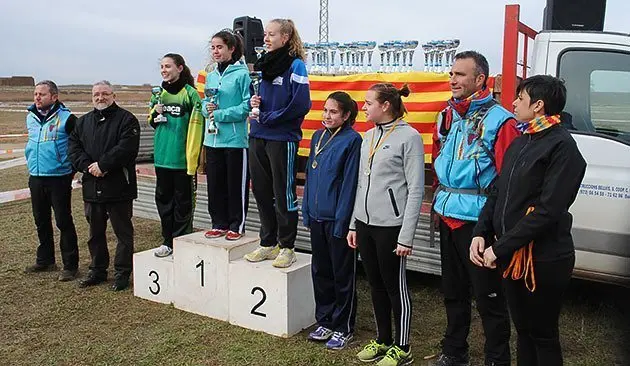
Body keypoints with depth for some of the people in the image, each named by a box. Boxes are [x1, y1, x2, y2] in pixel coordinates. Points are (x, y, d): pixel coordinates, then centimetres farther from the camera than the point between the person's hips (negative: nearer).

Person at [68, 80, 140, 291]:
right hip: (92, 187, 6)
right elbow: (74, 146, 7)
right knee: (95, 232, 15)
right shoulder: (83, 122, 16)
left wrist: (102, 165, -18)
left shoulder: (126, 119, -3)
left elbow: (126, 148, -17)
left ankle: (122, 273, 11)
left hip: (119, 186, -6)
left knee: (123, 232, 1)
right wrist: (87, 166, -10)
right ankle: (97, 271, 28)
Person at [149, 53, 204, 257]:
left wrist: (193, 157, -19)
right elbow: (152, 122, 22)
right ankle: (168, 241, 24)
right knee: (163, 198, 12)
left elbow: (196, 127, -14)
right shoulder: (159, 94, 11)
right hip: (162, 157, 7)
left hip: (182, 158, -6)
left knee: (183, 202, 4)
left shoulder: (190, 93, -9)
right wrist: (155, 114, -2)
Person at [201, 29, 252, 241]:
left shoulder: (242, 74, -8)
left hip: (235, 139, -7)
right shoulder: (211, 76, 12)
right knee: (214, 184, 12)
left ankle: (236, 226, 16)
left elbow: (247, 105, -13)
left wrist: (221, 114, -15)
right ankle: (219, 224, 24)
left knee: (236, 185, 4)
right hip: (212, 139, 7)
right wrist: (207, 108, -3)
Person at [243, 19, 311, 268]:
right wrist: (255, 103, 1)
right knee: (261, 191, 12)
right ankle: (268, 244, 24)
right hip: (258, 137, 8)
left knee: (284, 193, 1)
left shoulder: (295, 65, -8)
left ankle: (287, 247, 12)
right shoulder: (263, 64, 14)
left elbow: (301, 104, -16)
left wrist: (268, 117, -14)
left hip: (282, 139, -7)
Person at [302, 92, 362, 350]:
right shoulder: (318, 136, 9)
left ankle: (343, 328, 20)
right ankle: (325, 321, 30)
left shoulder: (352, 140, -11)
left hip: (338, 219, -7)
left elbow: (350, 183, -14)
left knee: (343, 275, 6)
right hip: (317, 216, 7)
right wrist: (306, 211, 10)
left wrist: (342, 220, -16)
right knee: (320, 271, 16)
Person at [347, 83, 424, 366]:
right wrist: (353, 224, 14)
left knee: (395, 286, 5)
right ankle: (382, 340, 29)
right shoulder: (368, 136, 11)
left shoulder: (409, 136, -9)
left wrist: (406, 235, -14)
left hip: (390, 226, -6)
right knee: (376, 285, 14)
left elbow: (416, 190, -11)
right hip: (365, 223, 6)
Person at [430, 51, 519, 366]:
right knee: (453, 291, 19)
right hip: (447, 218, 7)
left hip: (478, 220, -7)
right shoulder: (447, 116, 11)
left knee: (488, 295, 3)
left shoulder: (499, 120, -11)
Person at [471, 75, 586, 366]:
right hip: (513, 256, 8)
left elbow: (549, 210, -21)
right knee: (523, 329, 19)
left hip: (544, 260, -7)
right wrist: (481, 233, -2)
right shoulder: (520, 142, 11)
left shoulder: (561, 146, -15)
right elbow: (498, 193, 12)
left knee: (543, 335, 7)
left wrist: (500, 247, -19)